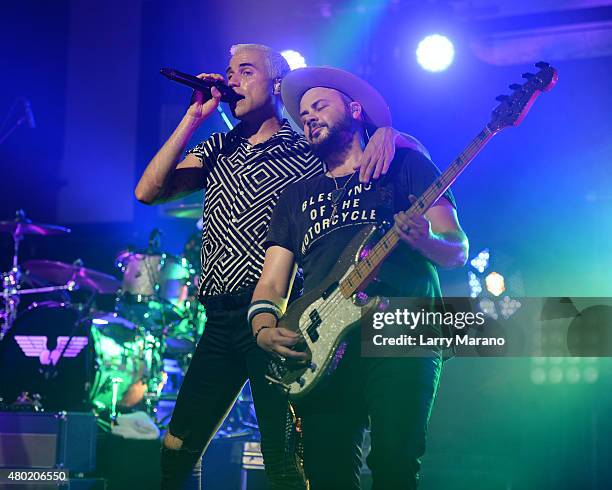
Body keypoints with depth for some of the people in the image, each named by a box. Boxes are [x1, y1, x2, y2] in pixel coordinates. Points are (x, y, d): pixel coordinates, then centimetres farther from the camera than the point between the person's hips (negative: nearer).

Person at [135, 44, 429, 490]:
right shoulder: (218, 149, 16)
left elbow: (413, 148, 4)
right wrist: (195, 116, 1)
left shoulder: (309, 146, 3)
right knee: (178, 449, 8)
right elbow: (148, 192, 3)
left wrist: (386, 133, -20)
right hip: (221, 317, 5)